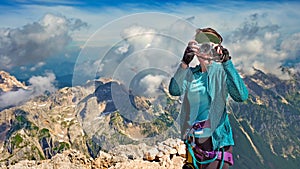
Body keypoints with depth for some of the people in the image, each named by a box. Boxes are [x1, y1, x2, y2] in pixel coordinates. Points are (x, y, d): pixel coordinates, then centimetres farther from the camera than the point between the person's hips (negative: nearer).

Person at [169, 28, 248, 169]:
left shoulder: (221, 72, -8)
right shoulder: (191, 73, 2)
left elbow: (241, 96, -24)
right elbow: (174, 91, -17)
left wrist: (227, 62, -28)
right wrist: (184, 63, -29)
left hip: (217, 141, -4)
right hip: (193, 140, 4)